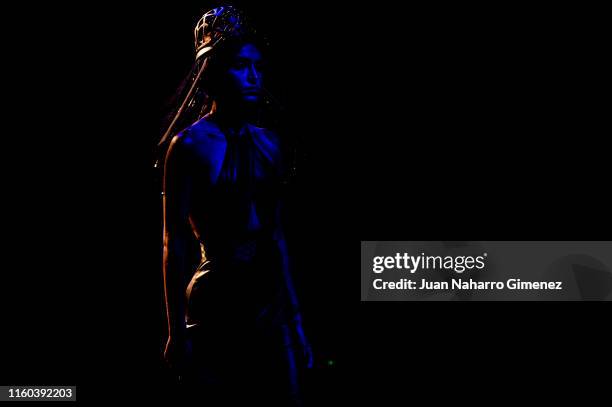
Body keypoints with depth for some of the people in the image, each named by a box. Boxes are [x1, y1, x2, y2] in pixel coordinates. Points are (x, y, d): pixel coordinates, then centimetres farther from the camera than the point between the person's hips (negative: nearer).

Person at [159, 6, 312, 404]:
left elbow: (277, 234, 11)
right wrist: (178, 333, -11)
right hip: (217, 300, -5)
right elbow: (175, 244, -10)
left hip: (270, 297, 6)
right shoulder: (190, 145, -10)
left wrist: (295, 316, 13)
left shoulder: (268, 143, 6)